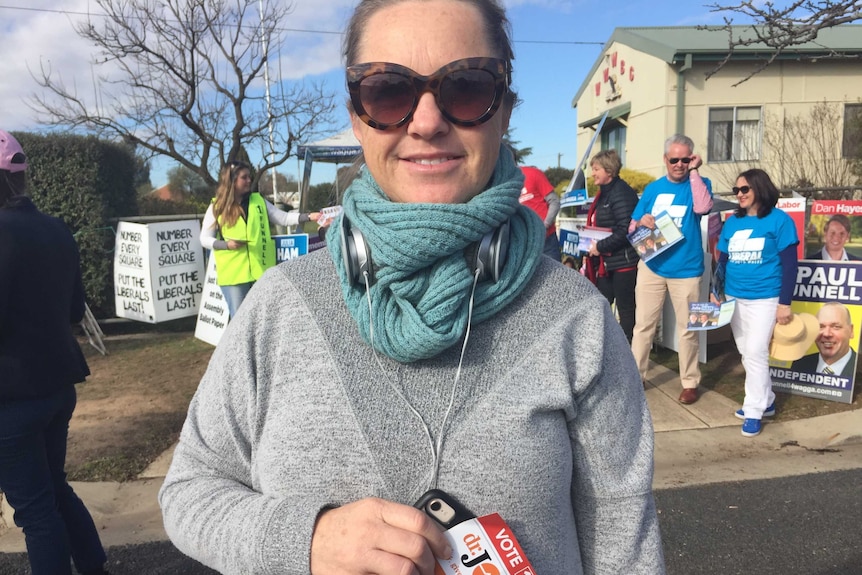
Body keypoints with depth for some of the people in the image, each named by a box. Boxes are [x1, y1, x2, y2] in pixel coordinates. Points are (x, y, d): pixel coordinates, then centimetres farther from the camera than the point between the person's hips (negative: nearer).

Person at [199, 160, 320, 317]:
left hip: (261, 270, 3)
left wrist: (308, 217, -9)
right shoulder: (217, 207, 2)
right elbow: (205, 239, 3)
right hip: (233, 273, -2)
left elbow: (283, 218, 6)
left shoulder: (258, 201, 10)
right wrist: (226, 244, -15)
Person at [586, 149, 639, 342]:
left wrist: (600, 247, -17)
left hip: (624, 261, -10)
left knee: (626, 309, 2)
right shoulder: (604, 193, 14)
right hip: (607, 261, 10)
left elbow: (625, 230, -23)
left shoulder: (621, 193, -16)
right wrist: (591, 242, 8)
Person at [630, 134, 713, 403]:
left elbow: (703, 207, -23)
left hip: (686, 270, -2)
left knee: (687, 329, 8)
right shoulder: (653, 188, 7)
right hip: (651, 267, 2)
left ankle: (690, 382, 21)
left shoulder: (699, 184, 0)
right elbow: (632, 228, 8)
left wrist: (694, 171, -15)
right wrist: (641, 222, -15)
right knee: (643, 325, 7)